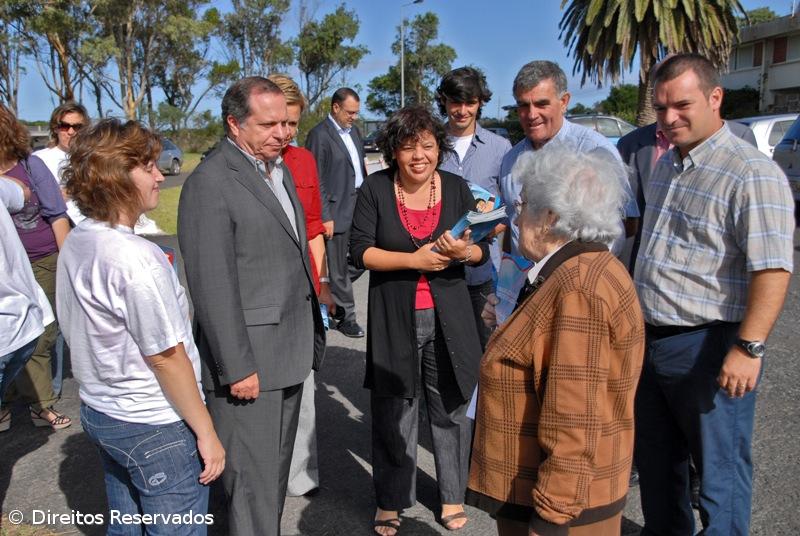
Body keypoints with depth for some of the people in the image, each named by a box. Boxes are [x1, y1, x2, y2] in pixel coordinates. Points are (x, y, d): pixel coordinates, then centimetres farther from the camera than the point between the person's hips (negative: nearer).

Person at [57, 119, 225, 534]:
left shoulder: (74, 244, 1)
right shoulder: (136, 258, -25)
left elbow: (77, 332, 11)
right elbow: (166, 358, -21)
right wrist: (206, 432, -12)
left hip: (97, 411, 8)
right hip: (154, 427, -8)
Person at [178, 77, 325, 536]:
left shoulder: (279, 167, 12)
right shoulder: (210, 183, -15)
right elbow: (213, 287, -18)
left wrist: (312, 332, 16)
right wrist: (237, 368, -18)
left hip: (289, 352, 8)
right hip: (247, 360, -8)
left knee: (277, 468, 21)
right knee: (252, 477, 4)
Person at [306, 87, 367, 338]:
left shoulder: (354, 130, 13)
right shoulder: (319, 135, -11)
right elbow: (317, 181, -13)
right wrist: (325, 218, -15)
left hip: (360, 204, 8)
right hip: (337, 210, -8)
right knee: (339, 267, 4)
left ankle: (332, 293, 32)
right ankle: (346, 316, 17)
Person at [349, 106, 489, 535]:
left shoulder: (456, 187, 2)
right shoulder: (375, 189, -3)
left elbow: (482, 250, 4)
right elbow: (360, 250, -8)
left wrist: (463, 251, -19)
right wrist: (414, 260, -19)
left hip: (448, 319, 2)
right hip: (394, 320, -1)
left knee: (451, 410, 11)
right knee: (393, 415, 10)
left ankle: (452, 495, 33)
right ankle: (390, 501, 31)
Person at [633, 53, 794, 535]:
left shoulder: (752, 172, -16)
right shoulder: (667, 165, 11)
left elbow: (773, 270, -22)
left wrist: (748, 348, -26)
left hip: (709, 347, -8)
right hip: (651, 340, 9)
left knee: (719, 466, 8)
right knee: (654, 456, 22)